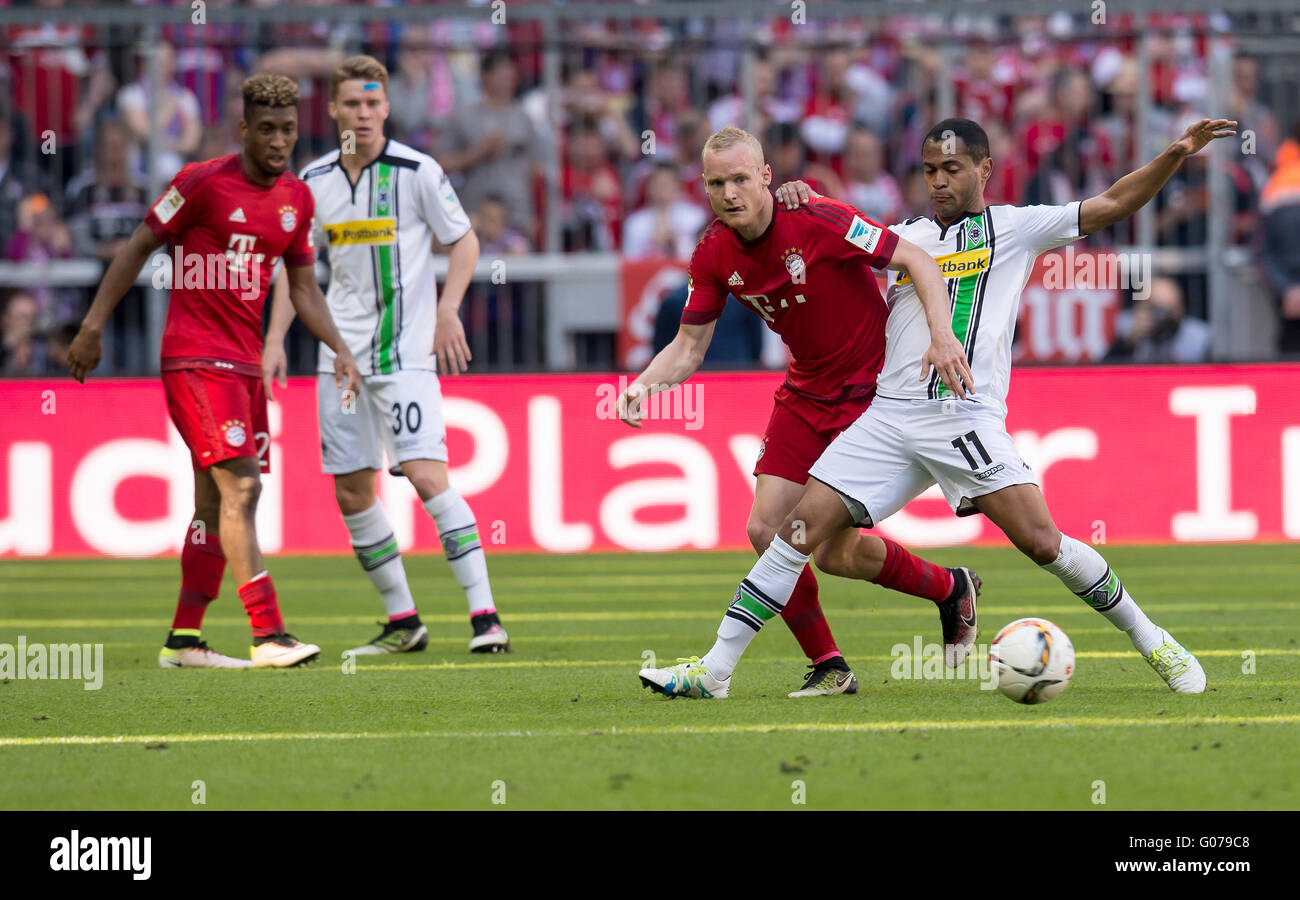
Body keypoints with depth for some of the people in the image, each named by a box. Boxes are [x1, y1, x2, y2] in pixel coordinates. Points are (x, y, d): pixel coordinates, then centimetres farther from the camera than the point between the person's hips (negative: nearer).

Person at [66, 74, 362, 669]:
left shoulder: (297, 199, 10)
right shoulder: (204, 183, -10)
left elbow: (302, 287, 18)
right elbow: (139, 246, -4)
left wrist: (340, 348, 4)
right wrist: (93, 327, -6)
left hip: (245, 363, 7)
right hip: (194, 361, -7)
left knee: (216, 502, 9)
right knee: (240, 487, -17)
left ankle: (184, 640, 16)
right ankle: (268, 637, -21)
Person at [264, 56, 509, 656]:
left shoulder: (417, 171, -6)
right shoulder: (314, 180, 7)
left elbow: (464, 241, 1)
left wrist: (447, 310, -12)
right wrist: (275, 339, 8)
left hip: (406, 352, -5)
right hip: (341, 354, 5)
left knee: (426, 476, -18)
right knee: (351, 492, 4)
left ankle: (485, 616, -17)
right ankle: (403, 622, 16)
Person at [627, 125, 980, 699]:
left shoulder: (817, 220, -22)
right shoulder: (714, 255, -5)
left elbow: (918, 262, -20)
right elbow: (688, 349, 1)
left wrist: (941, 334, -34)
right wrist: (644, 385, -18)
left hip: (872, 388, -6)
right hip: (805, 392, 6)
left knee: (836, 547, -11)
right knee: (766, 530, -5)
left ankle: (950, 588, 16)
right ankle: (828, 668, 9)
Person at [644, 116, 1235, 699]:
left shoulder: (1014, 227, 9)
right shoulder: (904, 237, 19)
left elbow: (1111, 206, 5)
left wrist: (1175, 155, -6)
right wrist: (798, 203, 9)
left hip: (966, 417, -3)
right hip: (888, 416, 4)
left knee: (1040, 540, -16)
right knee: (805, 526, -6)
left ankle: (1150, 640, 2)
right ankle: (715, 669, -3)